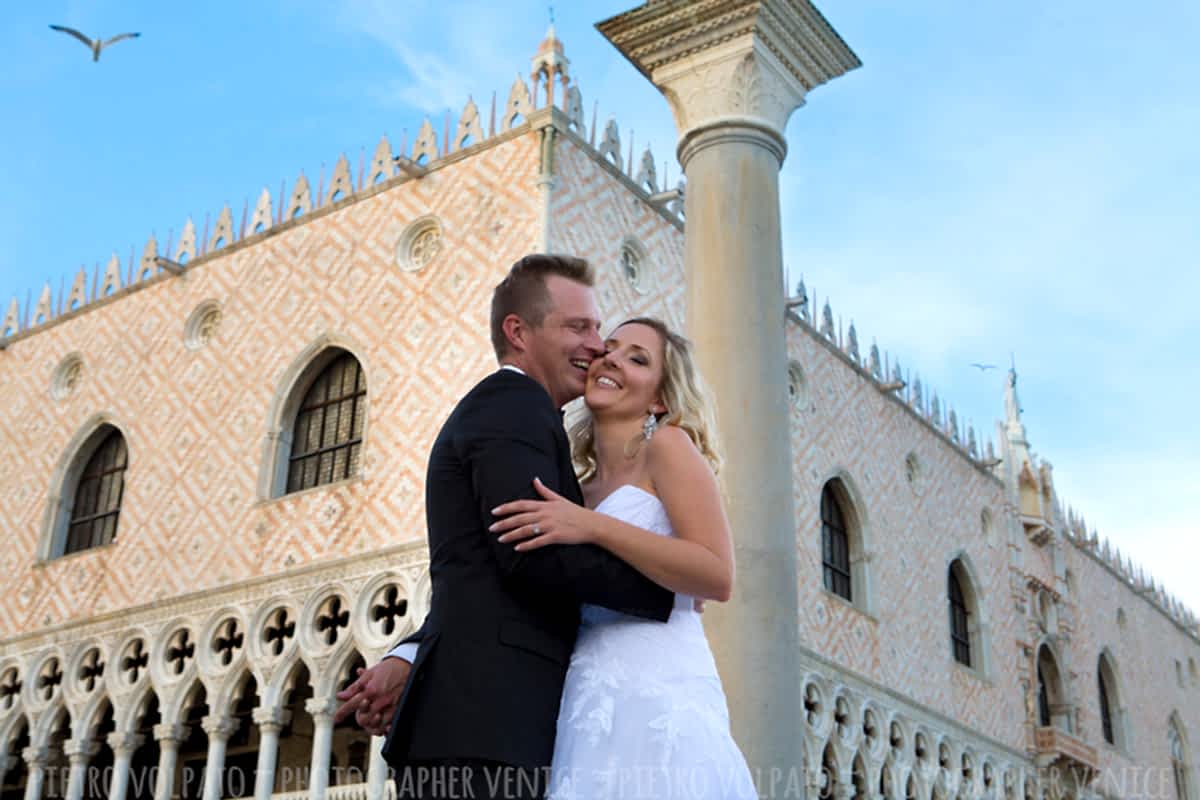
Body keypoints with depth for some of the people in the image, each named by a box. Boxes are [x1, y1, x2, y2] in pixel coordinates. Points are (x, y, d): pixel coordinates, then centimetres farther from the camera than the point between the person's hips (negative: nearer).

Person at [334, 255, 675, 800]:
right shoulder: (512, 402, -3)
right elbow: (535, 552, -18)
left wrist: (407, 662, 0)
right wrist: (669, 585, -7)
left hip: (473, 725, 9)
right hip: (481, 727, -9)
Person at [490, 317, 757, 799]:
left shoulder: (668, 443, 1)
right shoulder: (580, 486, 18)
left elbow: (718, 576, -11)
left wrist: (592, 527, -16)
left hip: (656, 697, -6)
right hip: (592, 708, 6)